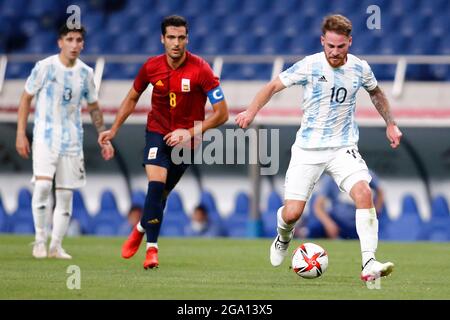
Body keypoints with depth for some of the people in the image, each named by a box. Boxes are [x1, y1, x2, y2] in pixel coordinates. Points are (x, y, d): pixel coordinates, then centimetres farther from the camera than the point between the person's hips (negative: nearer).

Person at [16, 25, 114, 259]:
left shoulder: (85, 73, 5)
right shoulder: (44, 67, -6)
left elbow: (93, 108, 17)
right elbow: (26, 98, 1)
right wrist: (21, 134, -5)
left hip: (72, 140, 4)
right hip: (45, 136, -4)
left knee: (66, 195, 3)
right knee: (43, 185, -21)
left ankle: (56, 246, 11)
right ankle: (40, 238, -8)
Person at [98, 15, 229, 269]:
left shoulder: (200, 69, -18)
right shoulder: (152, 67, -8)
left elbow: (222, 114, -16)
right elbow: (132, 99, 11)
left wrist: (190, 132, -23)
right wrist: (114, 130, 7)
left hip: (185, 140, -1)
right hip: (158, 131, 1)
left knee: (160, 195, 6)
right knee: (156, 183, -20)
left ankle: (141, 229, 35)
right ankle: (152, 248, -10)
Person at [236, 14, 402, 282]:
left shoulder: (360, 68, -2)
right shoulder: (310, 65, -11)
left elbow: (376, 92, 21)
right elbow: (274, 86, -2)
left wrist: (391, 124, 18)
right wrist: (251, 112, -16)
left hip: (343, 147, 1)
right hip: (308, 149, -1)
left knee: (364, 193, -25)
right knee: (292, 213, -6)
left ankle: (369, 265, -25)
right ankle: (283, 240, 34)